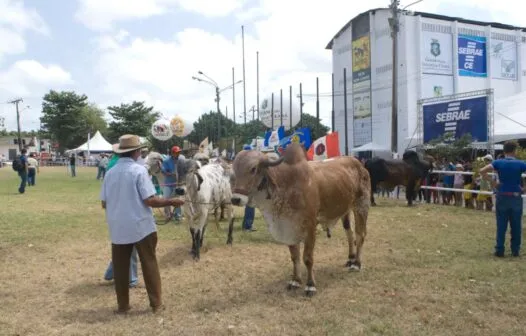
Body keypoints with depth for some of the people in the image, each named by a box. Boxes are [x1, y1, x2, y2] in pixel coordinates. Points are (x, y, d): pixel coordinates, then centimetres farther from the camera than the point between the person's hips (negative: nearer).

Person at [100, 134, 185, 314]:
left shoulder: (110, 172, 3)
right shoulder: (139, 170, -12)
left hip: (118, 228, 4)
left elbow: (104, 203, 8)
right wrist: (171, 201, -4)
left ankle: (122, 305, 20)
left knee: (120, 267, 12)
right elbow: (150, 200, -18)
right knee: (149, 264, 8)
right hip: (141, 226, -4)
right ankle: (156, 303, 15)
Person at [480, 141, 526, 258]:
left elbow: (482, 171, -15)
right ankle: (515, 250, 18)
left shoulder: (498, 162, -5)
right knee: (516, 226, 11)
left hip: (502, 197, 0)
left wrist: (493, 182, -5)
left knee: (501, 226, 6)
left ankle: (499, 250, 7)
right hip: (516, 197, 0)